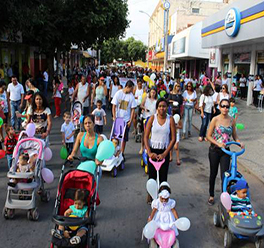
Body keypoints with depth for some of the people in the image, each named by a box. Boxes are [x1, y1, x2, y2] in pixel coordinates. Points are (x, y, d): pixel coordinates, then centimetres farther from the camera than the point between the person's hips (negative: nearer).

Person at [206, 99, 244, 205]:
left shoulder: (232, 120, 0)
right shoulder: (215, 119, -10)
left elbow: (234, 136, 8)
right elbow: (208, 136, -9)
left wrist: (240, 143, -11)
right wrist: (218, 144, -21)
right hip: (214, 150, -2)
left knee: (224, 175, -3)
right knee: (213, 173, 13)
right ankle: (211, 195, 31)